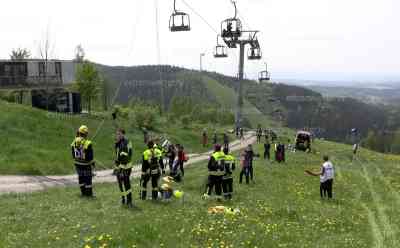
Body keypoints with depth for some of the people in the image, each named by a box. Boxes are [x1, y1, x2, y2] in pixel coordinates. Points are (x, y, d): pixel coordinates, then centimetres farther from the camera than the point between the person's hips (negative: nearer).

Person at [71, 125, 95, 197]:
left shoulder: (74, 142, -7)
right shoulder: (88, 144, -24)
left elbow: (73, 154, 4)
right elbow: (90, 155, -17)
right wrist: (93, 163, -2)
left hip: (77, 163, 5)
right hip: (86, 164, -5)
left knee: (81, 177, 18)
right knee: (88, 178, 9)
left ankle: (83, 192, 26)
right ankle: (89, 193, 16)